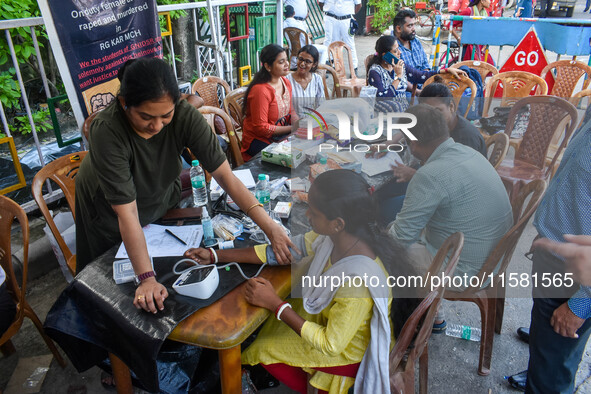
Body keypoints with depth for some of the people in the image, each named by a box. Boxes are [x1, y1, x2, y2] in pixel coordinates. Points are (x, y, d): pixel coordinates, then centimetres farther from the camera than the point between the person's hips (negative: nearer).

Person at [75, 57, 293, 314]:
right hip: (109, 209, -2)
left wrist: (271, 228, -42)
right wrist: (147, 279, -40)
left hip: (162, 193, 3)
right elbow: (126, 212, -38)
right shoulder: (107, 131, -37)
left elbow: (224, 173, -34)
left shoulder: (184, 116, -30)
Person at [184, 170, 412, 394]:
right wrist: (216, 256, -8)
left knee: (263, 348, 6)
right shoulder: (335, 236, -19)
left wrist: (275, 304, -25)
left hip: (351, 352, -6)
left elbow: (331, 344, -29)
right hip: (331, 315, 6)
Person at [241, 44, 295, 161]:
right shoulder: (260, 90, -21)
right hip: (259, 140, -8)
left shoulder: (286, 83, 6)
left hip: (280, 135, 8)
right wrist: (292, 129, -18)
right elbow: (261, 128, -20)